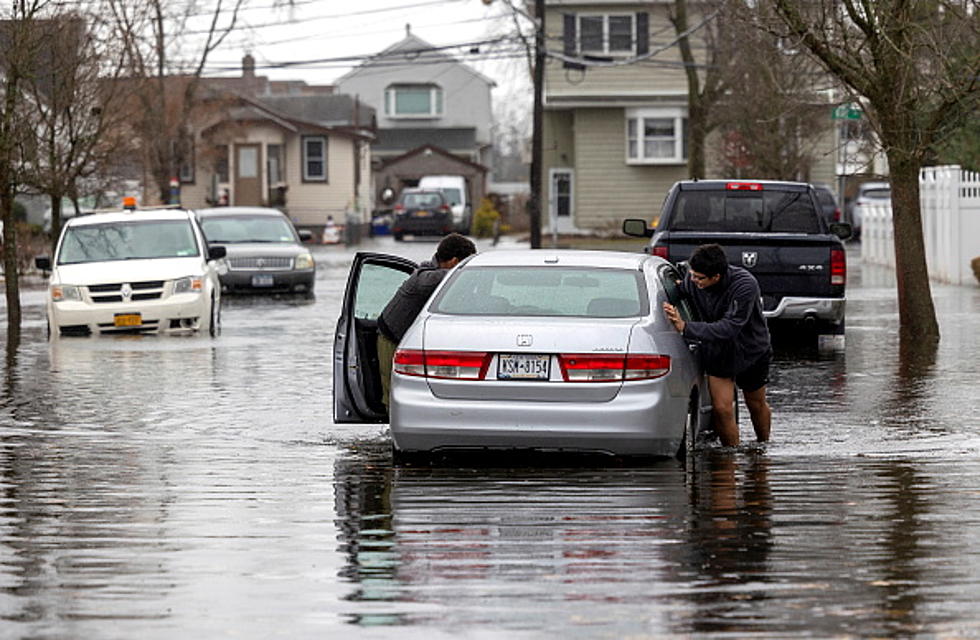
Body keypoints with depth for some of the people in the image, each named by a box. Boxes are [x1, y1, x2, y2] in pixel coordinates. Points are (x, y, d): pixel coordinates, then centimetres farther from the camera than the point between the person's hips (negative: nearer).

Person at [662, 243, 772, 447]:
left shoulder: (745, 285, -35)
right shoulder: (691, 281, -21)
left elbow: (729, 328, -40)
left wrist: (685, 327, -46)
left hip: (752, 351, -2)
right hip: (718, 354, 2)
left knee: (757, 405, 16)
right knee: (722, 409, -10)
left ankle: (764, 445, 42)